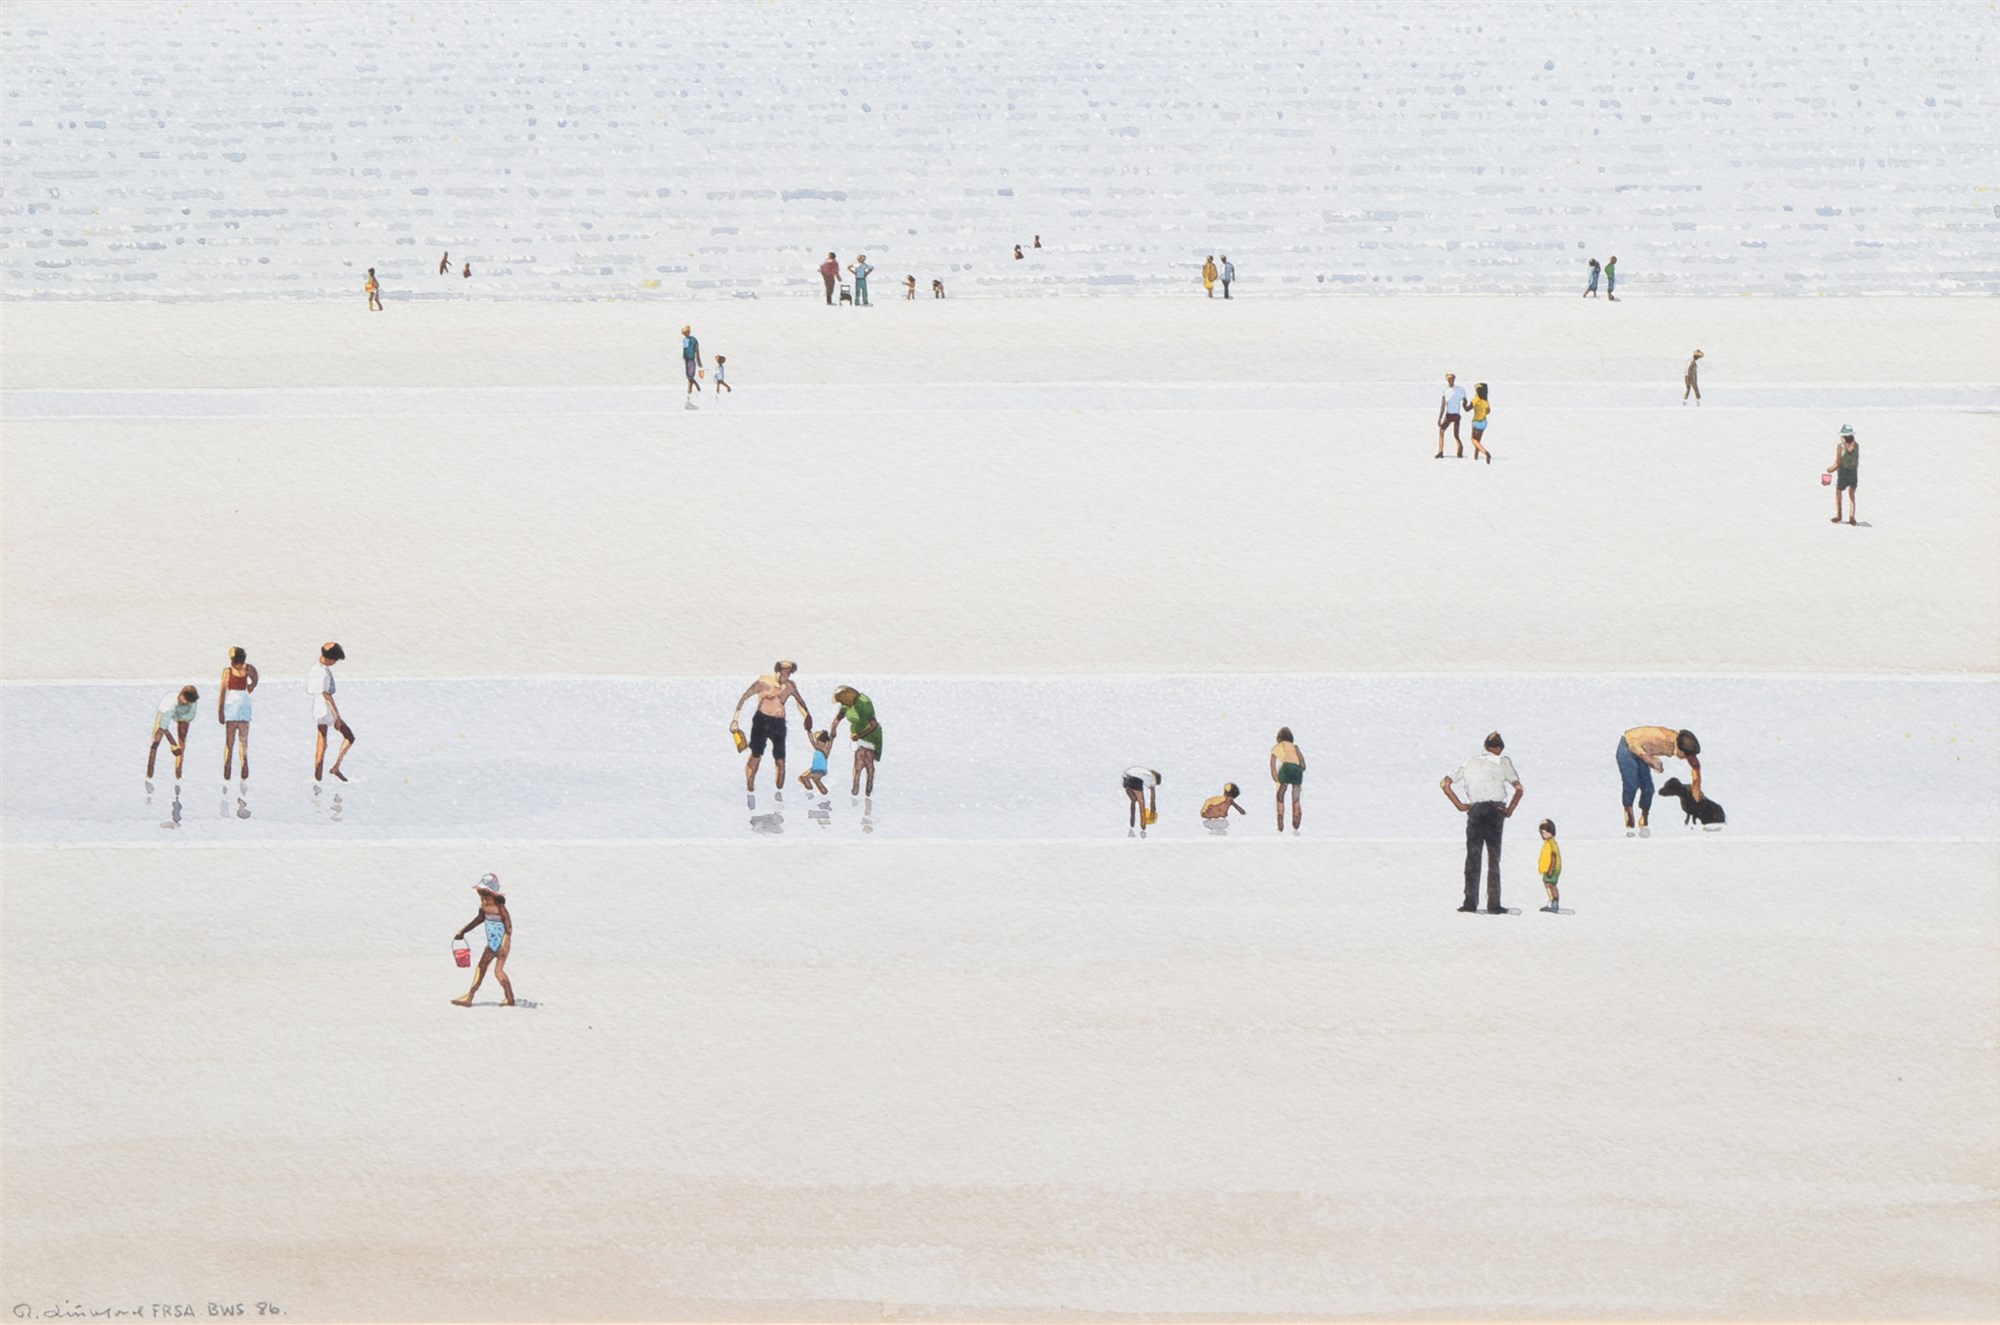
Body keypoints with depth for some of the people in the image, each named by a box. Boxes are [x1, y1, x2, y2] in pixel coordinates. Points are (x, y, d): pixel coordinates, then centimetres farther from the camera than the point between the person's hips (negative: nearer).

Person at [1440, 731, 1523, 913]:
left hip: (1475, 811, 1)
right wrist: (1510, 809, 3)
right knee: (1494, 858, 3)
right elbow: (1519, 788, -2)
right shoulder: (1503, 763, 5)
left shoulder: (1469, 763, 12)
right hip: (1496, 811, -1)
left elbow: (1445, 784, 8)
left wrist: (1460, 805, 6)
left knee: (1472, 857, 5)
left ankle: (1470, 902, -1)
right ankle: (1493, 904, 1)